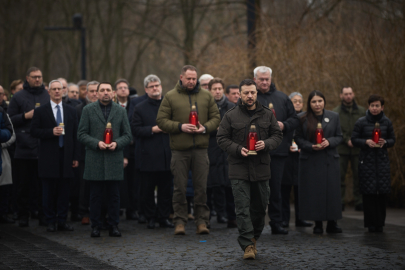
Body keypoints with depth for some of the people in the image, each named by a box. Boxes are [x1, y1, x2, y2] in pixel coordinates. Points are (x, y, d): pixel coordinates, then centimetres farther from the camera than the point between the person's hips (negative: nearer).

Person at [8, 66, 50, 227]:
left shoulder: (49, 96, 12)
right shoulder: (18, 97, 7)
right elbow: (10, 119, 4)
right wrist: (26, 116, -9)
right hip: (24, 149, -1)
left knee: (43, 185, 0)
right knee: (23, 185, 2)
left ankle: (43, 215, 6)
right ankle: (23, 216, 9)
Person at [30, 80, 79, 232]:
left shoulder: (71, 111, 12)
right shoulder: (40, 111, 4)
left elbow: (75, 135, 10)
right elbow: (34, 131, -2)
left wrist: (75, 157, 4)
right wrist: (51, 132, -17)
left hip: (66, 156, 2)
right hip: (49, 157, -2)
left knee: (64, 190, 4)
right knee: (49, 191, 0)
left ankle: (62, 221, 10)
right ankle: (51, 221, 7)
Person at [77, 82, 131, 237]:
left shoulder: (120, 111, 11)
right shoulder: (88, 110, 7)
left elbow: (127, 135, 10)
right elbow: (81, 134, 2)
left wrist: (117, 143, -10)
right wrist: (97, 143, -13)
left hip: (114, 160, 1)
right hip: (95, 160, -1)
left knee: (114, 195, 3)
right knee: (95, 195, 2)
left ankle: (114, 225, 10)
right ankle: (95, 226, 9)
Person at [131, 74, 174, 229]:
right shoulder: (140, 108, 5)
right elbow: (135, 130, -2)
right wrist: (152, 129, -13)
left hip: (166, 156, 2)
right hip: (148, 156, -2)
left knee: (166, 189, 4)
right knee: (147, 190, 2)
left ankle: (163, 217, 12)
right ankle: (151, 217, 12)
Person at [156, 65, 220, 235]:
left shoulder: (206, 96, 11)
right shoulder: (170, 97, 3)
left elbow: (216, 118, 12)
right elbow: (161, 120, 0)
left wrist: (205, 128, -7)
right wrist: (180, 127, -13)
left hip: (200, 148, 2)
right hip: (179, 149, -1)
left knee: (201, 187, 1)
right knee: (180, 187, 2)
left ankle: (202, 221, 7)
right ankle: (180, 221, 8)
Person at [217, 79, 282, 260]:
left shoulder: (267, 115, 7)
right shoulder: (231, 116, 0)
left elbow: (277, 135, 9)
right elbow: (222, 138, 1)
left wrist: (266, 144, -11)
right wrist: (238, 149, -15)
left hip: (261, 168, 3)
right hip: (239, 168, -3)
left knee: (260, 206, 11)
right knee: (243, 207, -9)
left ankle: (253, 238, 30)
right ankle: (247, 245, -10)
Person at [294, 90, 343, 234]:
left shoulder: (334, 117, 6)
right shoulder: (302, 118, 1)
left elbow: (339, 136, 8)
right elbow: (298, 138, 2)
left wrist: (329, 142, -12)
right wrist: (311, 146, -14)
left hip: (329, 160, 1)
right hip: (310, 161, -1)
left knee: (331, 191, 0)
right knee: (313, 192, -2)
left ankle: (332, 223, 8)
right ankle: (318, 224, 7)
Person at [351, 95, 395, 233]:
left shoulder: (387, 122, 5)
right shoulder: (361, 122, -1)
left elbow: (392, 139, 11)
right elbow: (354, 139, 2)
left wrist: (385, 142, -10)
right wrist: (366, 142, -15)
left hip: (382, 160, 2)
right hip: (367, 160, -2)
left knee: (382, 192, -1)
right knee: (368, 192, -4)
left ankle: (380, 223, 10)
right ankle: (371, 224, 5)